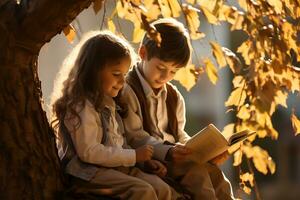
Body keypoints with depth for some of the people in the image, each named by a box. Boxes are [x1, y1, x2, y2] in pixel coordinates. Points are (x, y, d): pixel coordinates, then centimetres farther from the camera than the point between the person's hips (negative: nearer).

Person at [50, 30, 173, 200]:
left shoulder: (108, 103, 19)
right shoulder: (82, 106, -12)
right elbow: (88, 152, -20)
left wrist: (146, 159, 3)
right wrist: (134, 156, -16)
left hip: (117, 167, 9)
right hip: (89, 171, -9)